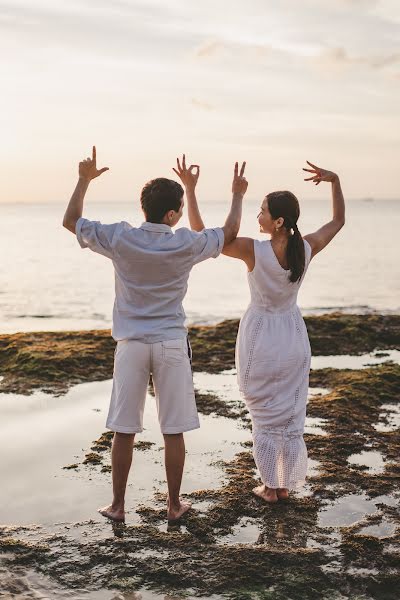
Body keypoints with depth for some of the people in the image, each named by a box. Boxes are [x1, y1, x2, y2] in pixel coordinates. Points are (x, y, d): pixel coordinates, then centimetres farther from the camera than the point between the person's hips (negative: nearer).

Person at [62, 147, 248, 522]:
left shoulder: (119, 239, -7)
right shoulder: (185, 245, -8)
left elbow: (70, 221, 7)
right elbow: (230, 233, 10)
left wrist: (84, 180, 16)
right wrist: (237, 196, 24)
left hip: (131, 345, 1)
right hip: (171, 344, -1)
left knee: (124, 430, 9)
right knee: (173, 432, 8)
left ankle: (117, 505, 18)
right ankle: (174, 505, 18)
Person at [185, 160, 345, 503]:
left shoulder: (254, 251, -25)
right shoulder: (306, 249, -13)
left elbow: (201, 237, -21)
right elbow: (338, 221, 7)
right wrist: (334, 181, 4)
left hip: (260, 339, -4)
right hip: (293, 336, 4)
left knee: (265, 416, 11)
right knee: (290, 415, 16)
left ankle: (270, 487, 19)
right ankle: (286, 484, 26)